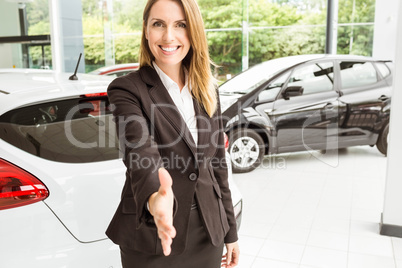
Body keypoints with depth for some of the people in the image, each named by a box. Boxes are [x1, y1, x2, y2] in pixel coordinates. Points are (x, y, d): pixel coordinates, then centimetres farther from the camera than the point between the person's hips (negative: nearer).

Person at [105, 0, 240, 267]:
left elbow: (218, 163, 6)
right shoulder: (127, 89, -11)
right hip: (150, 238, -4)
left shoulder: (207, 91, 3)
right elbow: (140, 149, -28)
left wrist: (230, 231, 9)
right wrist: (154, 197, -49)